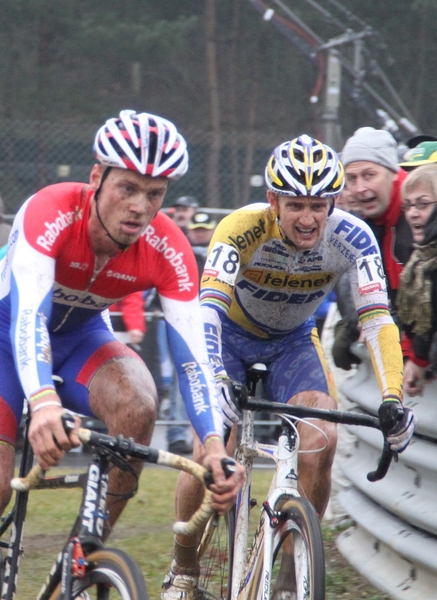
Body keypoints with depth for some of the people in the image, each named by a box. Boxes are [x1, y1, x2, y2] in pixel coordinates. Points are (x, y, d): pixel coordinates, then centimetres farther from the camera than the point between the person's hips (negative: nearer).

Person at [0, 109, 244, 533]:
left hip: (79, 334, 3)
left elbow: (191, 356, -25)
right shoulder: (51, 213, -35)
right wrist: (44, 403, -65)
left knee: (137, 404, -30)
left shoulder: (168, 251, -24)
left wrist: (214, 445, -42)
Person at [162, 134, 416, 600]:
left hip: (292, 342, 2)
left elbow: (377, 319, -32)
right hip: (231, 333, -2)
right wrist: (217, 378, -60)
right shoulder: (244, 228, -33)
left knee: (320, 443, -22)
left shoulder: (351, 238, -26)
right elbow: (208, 306, -44)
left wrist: (392, 400, -46)